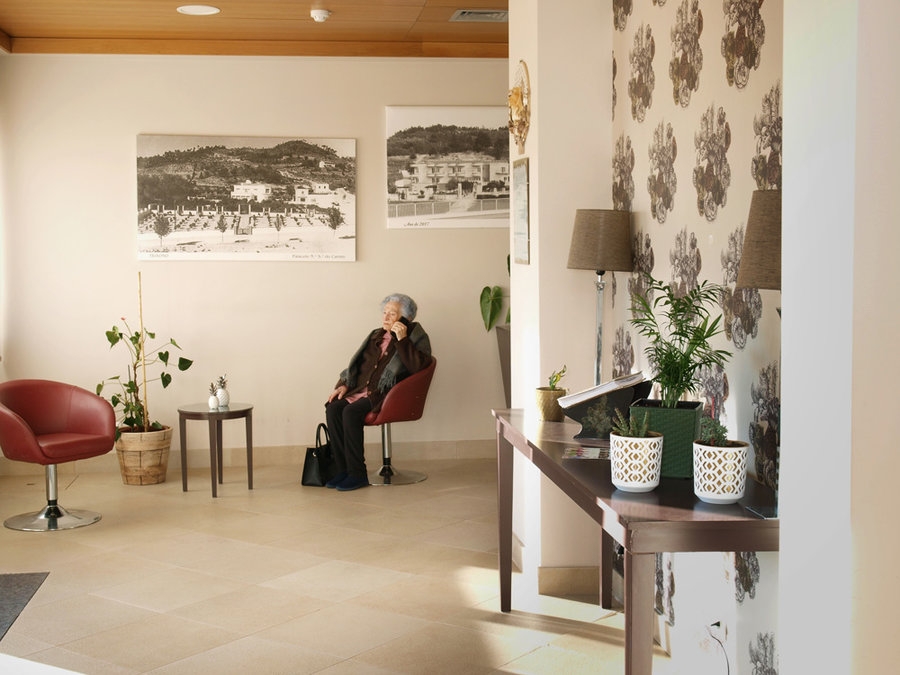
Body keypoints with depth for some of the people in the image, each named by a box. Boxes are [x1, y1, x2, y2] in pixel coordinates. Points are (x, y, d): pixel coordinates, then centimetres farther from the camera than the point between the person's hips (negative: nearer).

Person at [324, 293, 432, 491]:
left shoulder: (416, 337, 2)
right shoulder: (376, 336, 21)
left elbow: (417, 367, -15)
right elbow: (357, 364, 23)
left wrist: (402, 340, -17)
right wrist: (344, 385, 6)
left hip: (389, 394, -7)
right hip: (362, 390, 7)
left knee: (351, 412, -30)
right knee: (333, 409, -20)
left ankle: (357, 474, -21)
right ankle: (342, 470, -14)